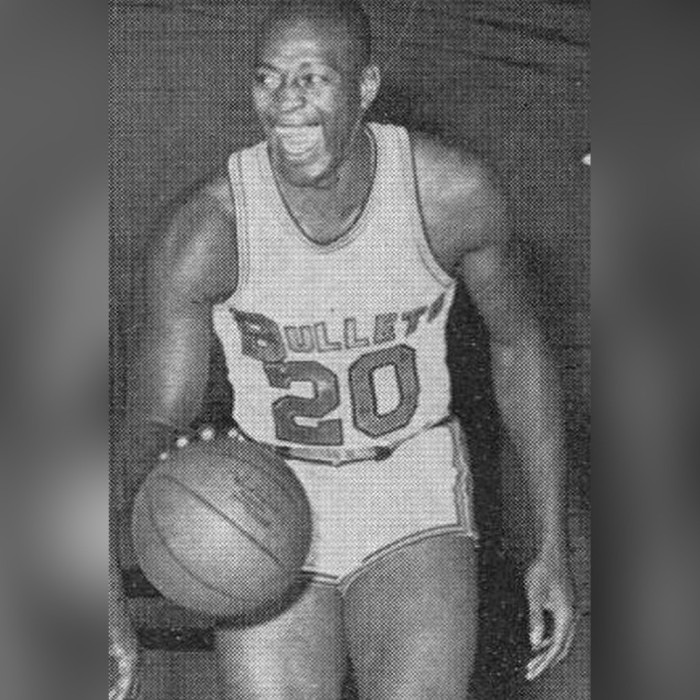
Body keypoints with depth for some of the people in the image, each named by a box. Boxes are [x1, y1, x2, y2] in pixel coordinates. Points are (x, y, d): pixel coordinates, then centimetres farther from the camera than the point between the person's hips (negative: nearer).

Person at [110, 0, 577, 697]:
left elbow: (516, 341, 1)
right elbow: (152, 427, -12)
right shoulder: (206, 228, -19)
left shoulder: (454, 189, -16)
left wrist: (553, 548, 1)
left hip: (413, 508, 0)